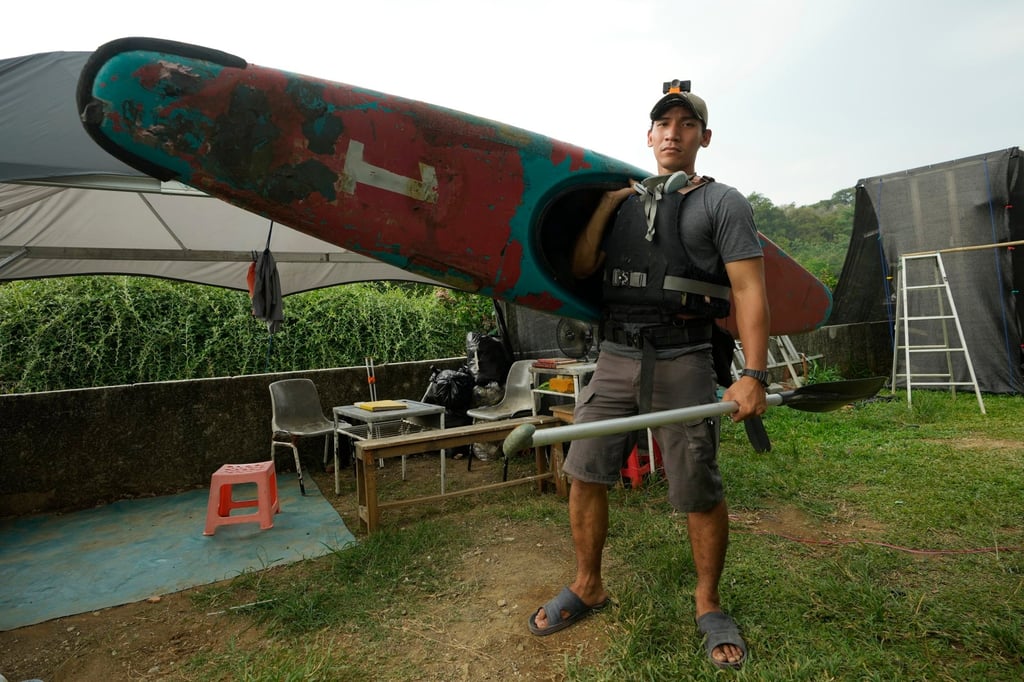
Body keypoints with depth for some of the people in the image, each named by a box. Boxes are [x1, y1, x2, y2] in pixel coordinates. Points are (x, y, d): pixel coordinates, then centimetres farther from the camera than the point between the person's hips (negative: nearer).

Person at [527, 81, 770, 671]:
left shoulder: (723, 203, 3)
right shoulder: (624, 204, 17)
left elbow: (750, 291, -5)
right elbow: (580, 269, 11)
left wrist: (754, 374, -15)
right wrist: (604, 206, 2)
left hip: (683, 365, -4)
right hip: (616, 359, 5)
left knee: (700, 494, 2)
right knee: (585, 474, 6)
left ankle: (708, 604, 27)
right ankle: (588, 588, 26)